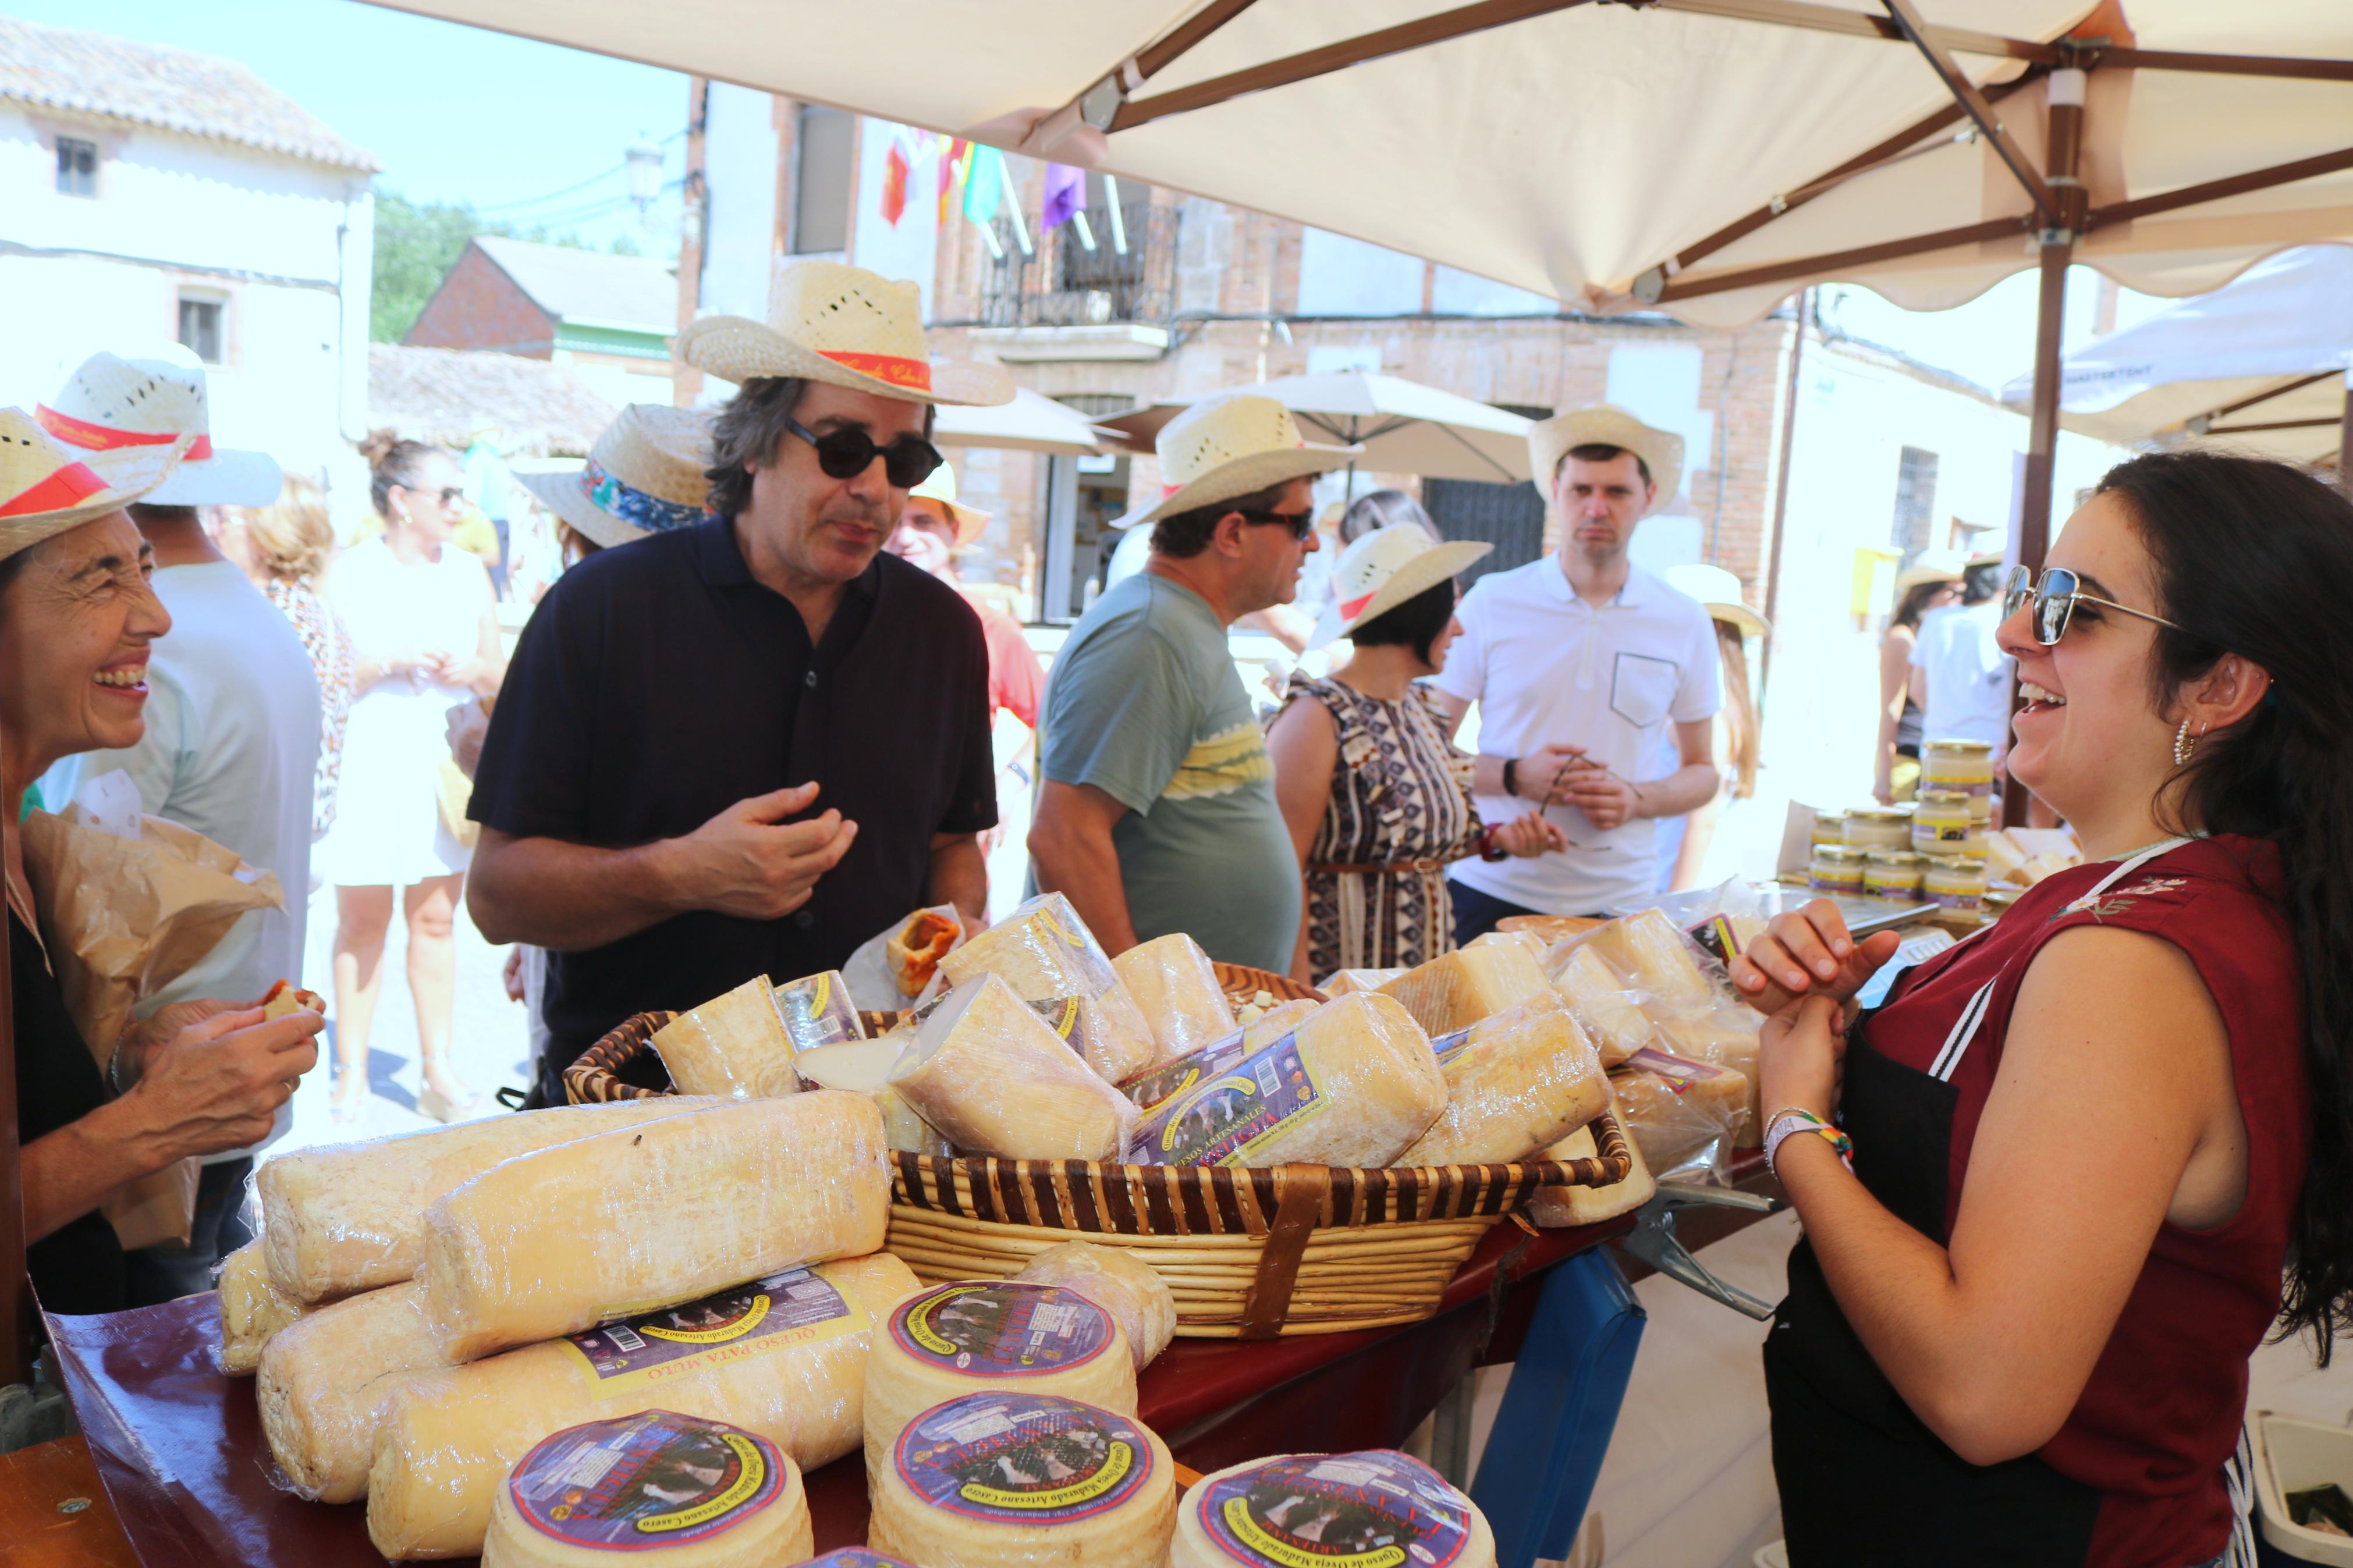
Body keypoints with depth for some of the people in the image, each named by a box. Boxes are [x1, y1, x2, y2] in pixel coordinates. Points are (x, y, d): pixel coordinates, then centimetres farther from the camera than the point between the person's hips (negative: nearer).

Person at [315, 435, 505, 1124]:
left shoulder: (468, 570, 11)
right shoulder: (351, 570, -1)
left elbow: (497, 667, 15)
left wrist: (472, 670, -6)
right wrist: (392, 661, -17)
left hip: (450, 759, 4)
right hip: (370, 758, -3)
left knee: (437, 917, 6)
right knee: (362, 919, 2)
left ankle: (437, 1070, 12)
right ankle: (352, 1071, 12)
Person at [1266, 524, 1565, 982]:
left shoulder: (1422, 708, 9)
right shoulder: (1318, 716, -16)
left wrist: (1496, 839, 4)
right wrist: (1300, 994, -23)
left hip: (1425, 958, 7)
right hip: (1341, 974, -7)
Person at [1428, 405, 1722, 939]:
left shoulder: (1685, 624, 5)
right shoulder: (1492, 601, 0)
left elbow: (1702, 772, 13)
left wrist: (1637, 799, -8)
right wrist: (1515, 776, -16)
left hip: (1618, 901, 2)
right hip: (1492, 892, -1)